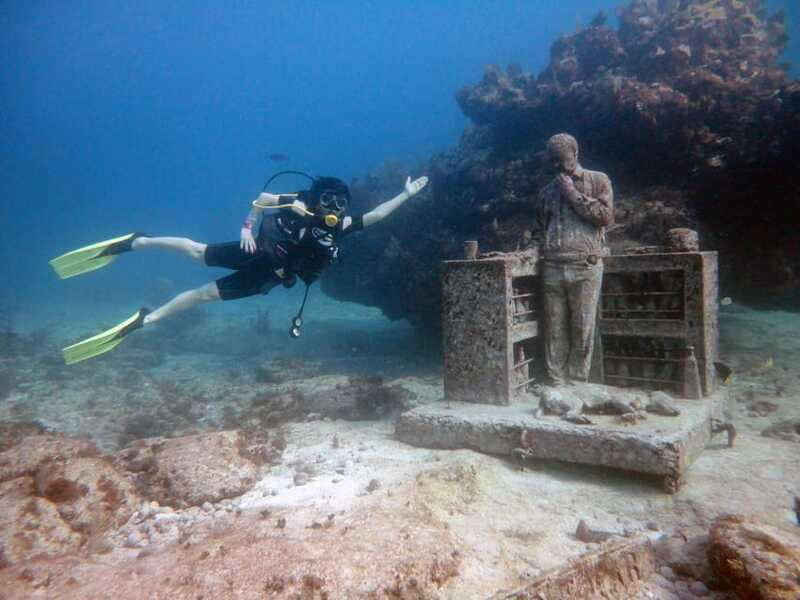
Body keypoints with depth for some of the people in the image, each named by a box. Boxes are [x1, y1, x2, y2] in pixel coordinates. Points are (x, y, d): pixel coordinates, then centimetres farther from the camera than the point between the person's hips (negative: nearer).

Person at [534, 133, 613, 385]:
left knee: (582, 329, -2)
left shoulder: (598, 181, 10)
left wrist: (574, 195, -3)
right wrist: (540, 247, 8)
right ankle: (556, 383, 7)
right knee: (554, 330, 1)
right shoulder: (547, 190, 20)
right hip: (552, 269, 3)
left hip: (586, 267, -3)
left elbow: (605, 216, -2)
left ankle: (577, 383, 7)